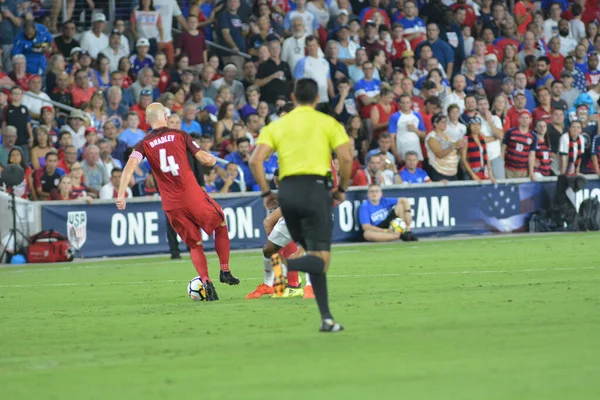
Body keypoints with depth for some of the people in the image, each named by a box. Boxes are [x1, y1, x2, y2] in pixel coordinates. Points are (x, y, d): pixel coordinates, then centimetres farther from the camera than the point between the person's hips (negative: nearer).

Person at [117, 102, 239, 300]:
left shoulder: (144, 144, 5)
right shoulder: (179, 135, 2)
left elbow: (130, 165, -11)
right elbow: (204, 159, 2)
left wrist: (121, 194, -14)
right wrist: (213, 159, 25)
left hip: (171, 205, 2)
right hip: (193, 196, -2)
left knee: (195, 245, 14)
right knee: (221, 224, 22)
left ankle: (206, 281, -5)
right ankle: (225, 272, 18)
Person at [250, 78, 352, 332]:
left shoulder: (276, 125, 13)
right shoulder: (328, 123, 6)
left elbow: (255, 160, 0)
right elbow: (346, 157, -6)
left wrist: (266, 193, 8)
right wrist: (342, 189, 7)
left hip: (287, 190, 4)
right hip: (315, 187, -4)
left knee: (313, 254, 15)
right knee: (321, 260, -5)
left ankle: (326, 318, 10)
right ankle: (286, 265, -37)